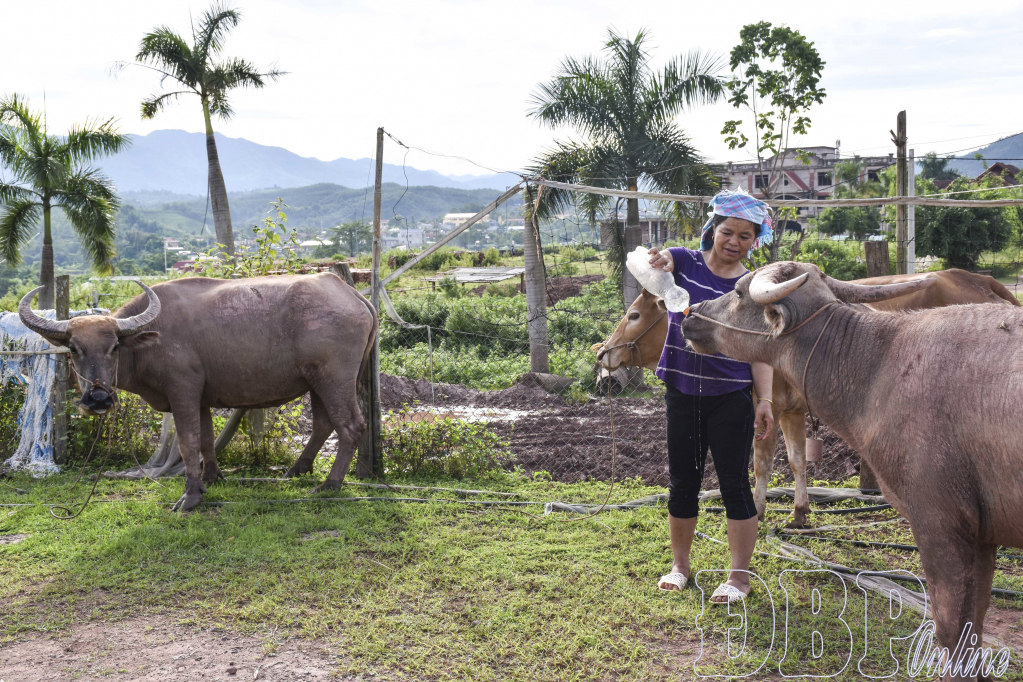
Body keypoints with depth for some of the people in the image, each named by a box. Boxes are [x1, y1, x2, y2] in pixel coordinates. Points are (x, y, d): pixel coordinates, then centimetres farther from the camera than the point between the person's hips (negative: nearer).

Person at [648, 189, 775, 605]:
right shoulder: (686, 262, 0)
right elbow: (648, 261, -20)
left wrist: (766, 400, -11)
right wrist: (656, 262, -44)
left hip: (732, 399, -1)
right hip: (682, 394, 1)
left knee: (734, 484, 1)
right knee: (682, 483, 11)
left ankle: (739, 576, 12)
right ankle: (680, 565, 28)